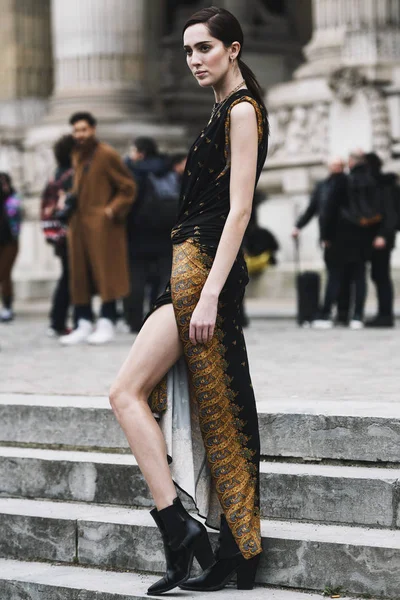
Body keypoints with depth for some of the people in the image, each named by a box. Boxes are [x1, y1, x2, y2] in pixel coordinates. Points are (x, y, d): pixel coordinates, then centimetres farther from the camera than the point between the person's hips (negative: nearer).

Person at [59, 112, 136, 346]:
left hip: (101, 224, -7)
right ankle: (85, 324, 10)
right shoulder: (77, 157, 16)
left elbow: (128, 187, -6)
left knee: (105, 273, -6)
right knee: (79, 275, 6)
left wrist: (112, 210, -15)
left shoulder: (107, 155, -5)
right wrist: (68, 199, 7)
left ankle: (107, 323, -4)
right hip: (79, 224, 7)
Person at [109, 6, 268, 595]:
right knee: (220, 413, 7)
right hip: (195, 267, 10)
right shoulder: (224, 113, 20)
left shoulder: (242, 111, -9)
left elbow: (239, 210, -17)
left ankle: (176, 523, -11)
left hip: (205, 268, -10)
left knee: (126, 393, -10)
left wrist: (208, 295, -22)